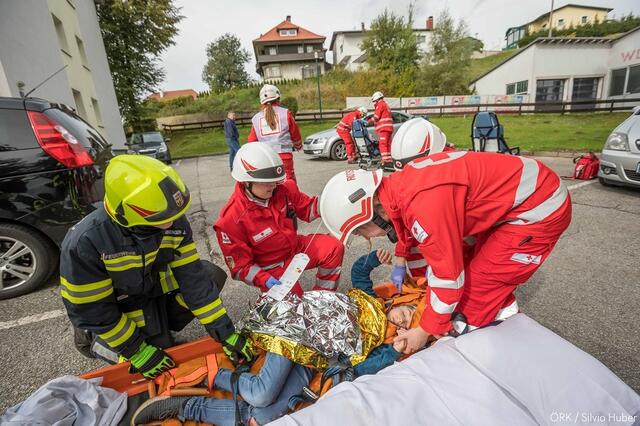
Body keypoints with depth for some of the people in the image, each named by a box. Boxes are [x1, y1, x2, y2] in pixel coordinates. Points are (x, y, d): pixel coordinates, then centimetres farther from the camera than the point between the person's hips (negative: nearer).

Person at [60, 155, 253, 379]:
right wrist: (137, 350, -16)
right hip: (118, 309, -4)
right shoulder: (85, 243, -33)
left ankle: (160, 323, 8)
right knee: (160, 362, -7)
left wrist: (225, 333, -19)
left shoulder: (174, 221, -23)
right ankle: (93, 338, 16)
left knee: (213, 276, -12)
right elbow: (91, 309, -21)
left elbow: (193, 276, -18)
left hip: (157, 288, 4)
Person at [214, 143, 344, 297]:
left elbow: (306, 209, 4)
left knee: (334, 248, -11)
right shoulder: (231, 220, -25)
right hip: (271, 267, -4)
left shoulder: (284, 189, -13)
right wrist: (265, 280, -31)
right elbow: (240, 266, -16)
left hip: (296, 247, 5)